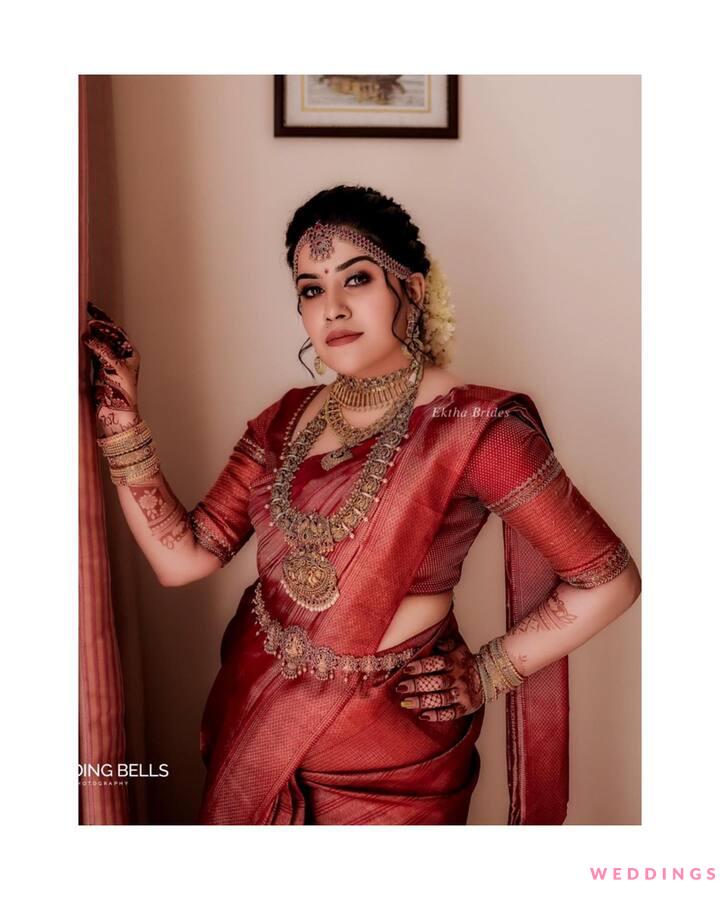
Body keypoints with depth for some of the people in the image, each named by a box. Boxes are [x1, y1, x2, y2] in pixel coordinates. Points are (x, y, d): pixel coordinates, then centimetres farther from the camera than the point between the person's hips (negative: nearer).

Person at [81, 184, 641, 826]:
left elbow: (610, 580, -14)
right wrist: (122, 422, -11)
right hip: (251, 715, 5)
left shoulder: (474, 426, -18)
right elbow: (182, 558, -5)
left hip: (387, 750, -5)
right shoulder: (289, 420, -1)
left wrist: (485, 675, -12)